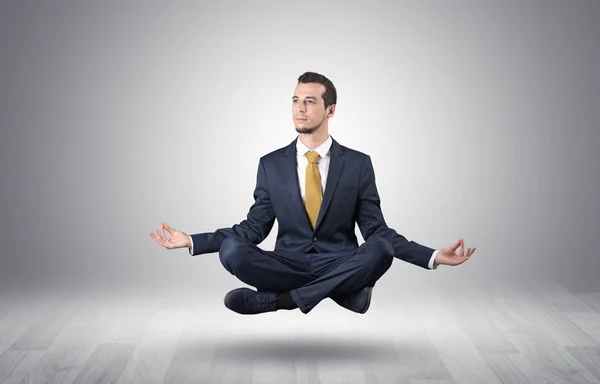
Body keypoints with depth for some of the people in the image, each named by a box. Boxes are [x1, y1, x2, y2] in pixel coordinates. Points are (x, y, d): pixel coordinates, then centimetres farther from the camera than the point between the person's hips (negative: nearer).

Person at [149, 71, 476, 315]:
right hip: (288, 263, 1)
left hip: (341, 264, -1)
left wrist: (433, 257, -12)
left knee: (381, 250, -33)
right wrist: (192, 241, -4)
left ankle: (280, 299, -24)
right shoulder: (271, 164, 5)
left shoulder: (358, 164, 1)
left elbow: (377, 231, 0)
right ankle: (346, 290, -19)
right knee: (231, 250, -27)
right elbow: (254, 227, 5)